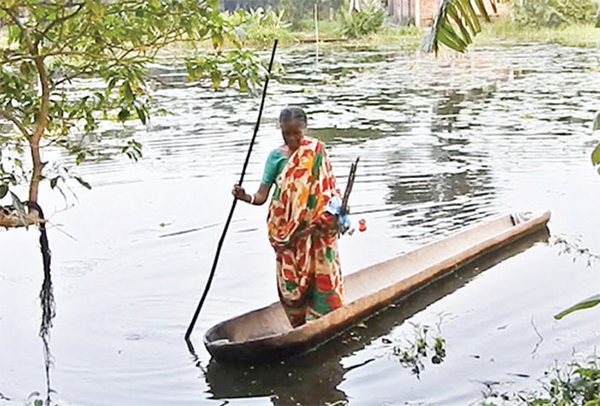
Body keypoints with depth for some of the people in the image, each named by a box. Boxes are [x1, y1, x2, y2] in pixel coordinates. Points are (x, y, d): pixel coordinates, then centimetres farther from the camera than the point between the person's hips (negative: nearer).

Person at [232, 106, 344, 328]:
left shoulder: (316, 150, 1)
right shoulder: (277, 156, -3)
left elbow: (328, 186, 11)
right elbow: (262, 196, -8)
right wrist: (245, 197, -27)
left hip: (315, 228, 0)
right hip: (286, 230, 0)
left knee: (323, 274, -1)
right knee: (290, 277, 3)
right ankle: (299, 327, 16)